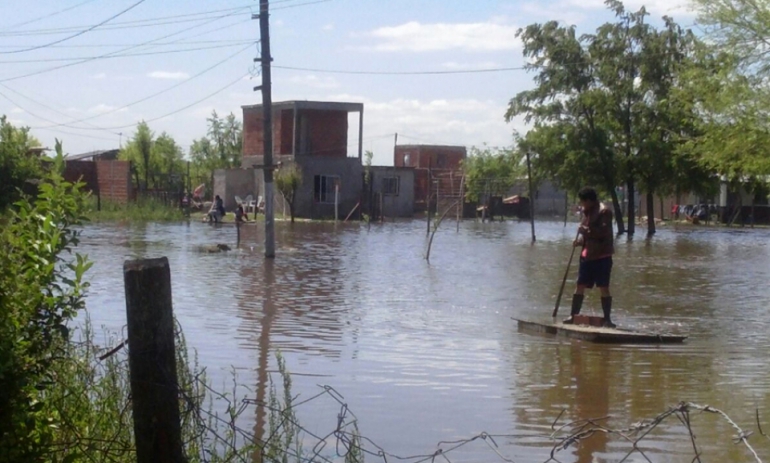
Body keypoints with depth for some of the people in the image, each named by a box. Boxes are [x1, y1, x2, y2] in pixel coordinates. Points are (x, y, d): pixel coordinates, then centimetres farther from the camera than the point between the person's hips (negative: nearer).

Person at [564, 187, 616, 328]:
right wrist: (580, 239, 5)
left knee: (604, 287, -6)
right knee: (580, 286, 9)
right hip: (587, 254, 8)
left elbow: (604, 231, -21)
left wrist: (587, 230, -21)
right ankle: (573, 315, 15)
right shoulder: (587, 212, 17)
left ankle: (607, 319, -2)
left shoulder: (604, 212, -10)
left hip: (602, 255, -8)